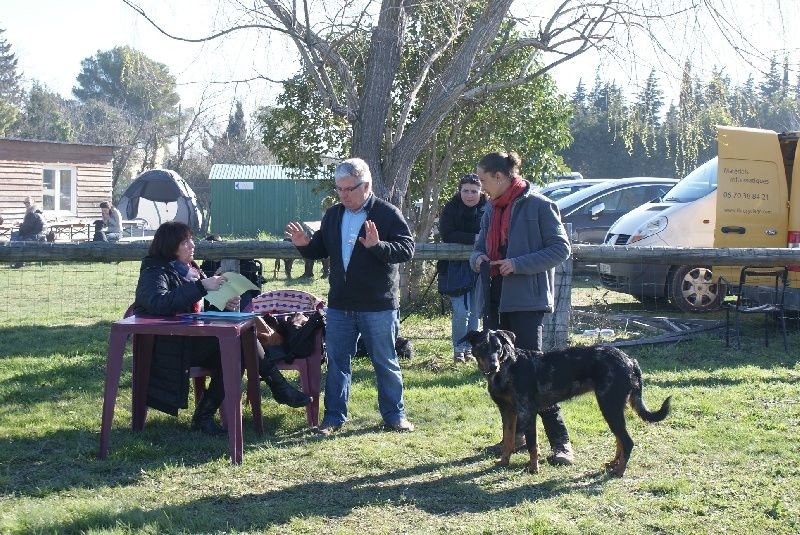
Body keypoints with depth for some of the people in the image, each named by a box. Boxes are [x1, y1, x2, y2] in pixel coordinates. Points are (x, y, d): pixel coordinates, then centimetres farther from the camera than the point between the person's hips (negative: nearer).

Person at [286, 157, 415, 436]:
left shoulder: (387, 214, -9)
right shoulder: (333, 215, 8)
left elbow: (407, 249, -17)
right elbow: (320, 249, 17)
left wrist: (378, 246, -33)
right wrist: (304, 245, -5)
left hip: (378, 306, -5)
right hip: (340, 305, 5)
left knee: (385, 363, 7)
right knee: (337, 361, 10)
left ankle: (394, 415, 19)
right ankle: (334, 416, 19)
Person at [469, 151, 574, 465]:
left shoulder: (538, 206, -9)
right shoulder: (491, 210, 13)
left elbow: (561, 249, -11)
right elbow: (481, 246, 24)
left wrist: (519, 264, -19)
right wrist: (478, 258, -1)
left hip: (526, 300, -8)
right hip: (496, 298, 8)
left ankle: (560, 441, -4)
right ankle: (515, 434, 22)